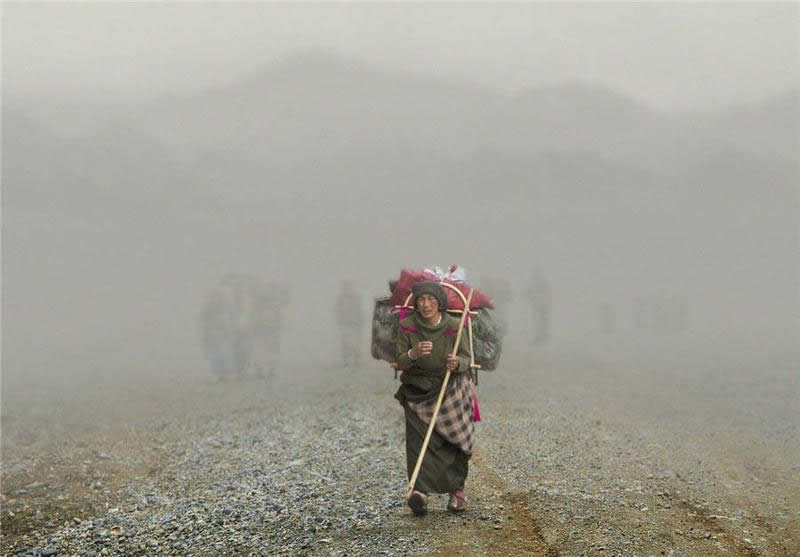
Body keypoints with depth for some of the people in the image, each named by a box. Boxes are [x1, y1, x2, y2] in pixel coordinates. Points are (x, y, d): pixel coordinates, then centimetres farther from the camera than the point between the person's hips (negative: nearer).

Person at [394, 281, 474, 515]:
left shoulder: (453, 326, -10)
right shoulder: (407, 326, -8)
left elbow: (466, 360, -6)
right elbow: (400, 362, -8)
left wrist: (457, 363, -30)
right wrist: (413, 353, -29)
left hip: (451, 389, 0)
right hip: (418, 390, 0)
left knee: (455, 442, 2)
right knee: (418, 438, -15)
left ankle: (457, 490, 21)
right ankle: (420, 492, -25)